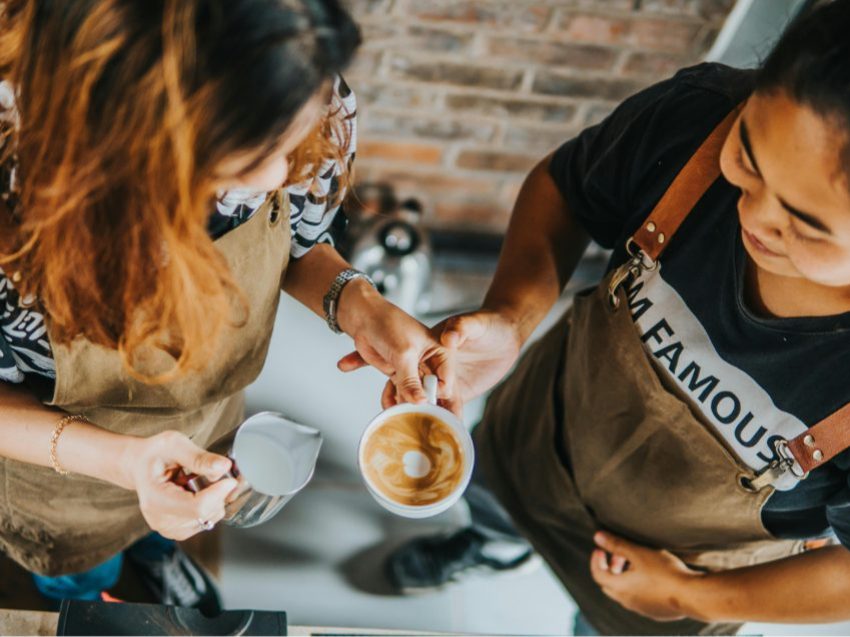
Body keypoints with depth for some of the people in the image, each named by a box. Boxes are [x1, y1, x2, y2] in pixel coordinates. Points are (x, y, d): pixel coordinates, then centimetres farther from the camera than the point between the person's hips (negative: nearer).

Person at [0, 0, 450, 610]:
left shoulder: (314, 113, -33)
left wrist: (354, 302, -30)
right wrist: (115, 459, -42)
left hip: (209, 425, 3)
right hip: (62, 463, -3)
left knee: (160, 529, 39)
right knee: (82, 581, 34)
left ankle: (155, 551, 76)